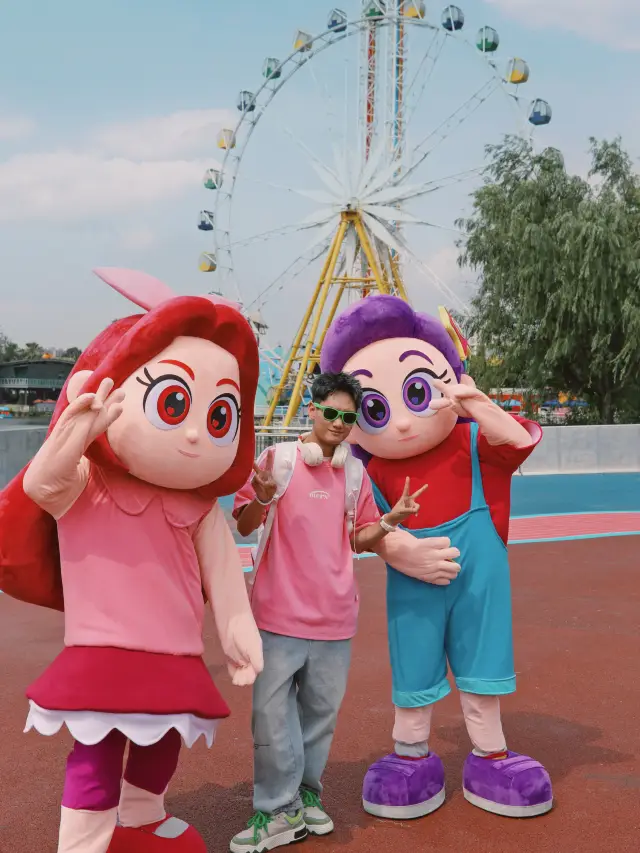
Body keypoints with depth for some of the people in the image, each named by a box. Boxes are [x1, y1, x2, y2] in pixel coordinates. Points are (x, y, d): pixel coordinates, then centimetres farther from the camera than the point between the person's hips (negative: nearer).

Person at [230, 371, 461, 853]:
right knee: (272, 712, -1)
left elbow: (359, 539, 13)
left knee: (321, 711, 13)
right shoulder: (279, 458, -5)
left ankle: (306, 794, 31)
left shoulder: (355, 471, 7)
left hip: (335, 616, 4)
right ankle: (279, 810, 14)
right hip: (281, 613, -4)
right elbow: (244, 527, -5)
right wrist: (262, 498, -25)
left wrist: (391, 519, -5)